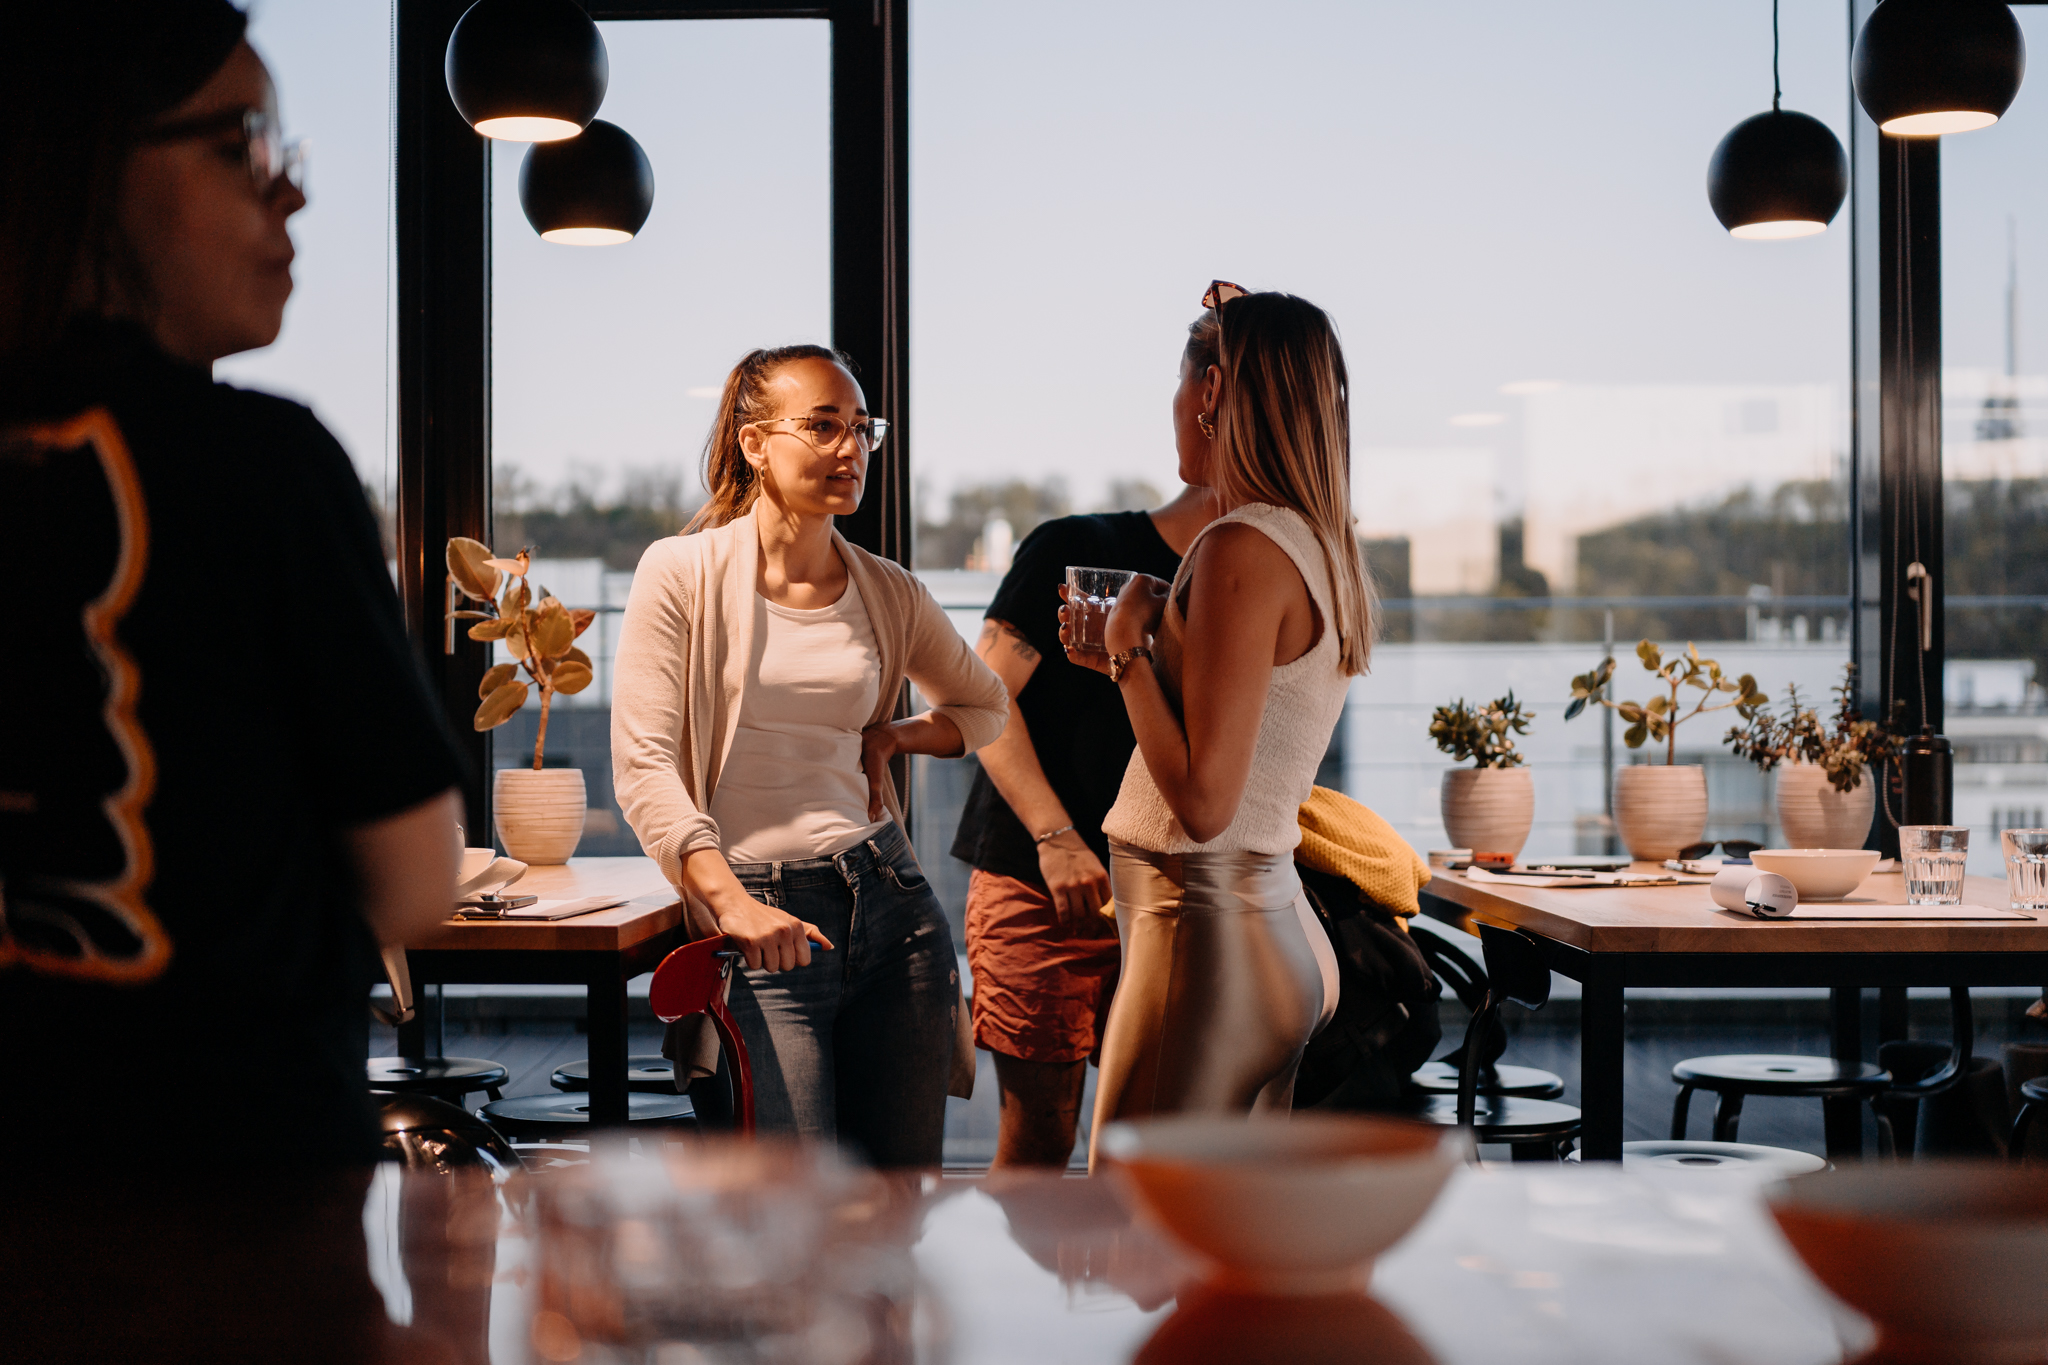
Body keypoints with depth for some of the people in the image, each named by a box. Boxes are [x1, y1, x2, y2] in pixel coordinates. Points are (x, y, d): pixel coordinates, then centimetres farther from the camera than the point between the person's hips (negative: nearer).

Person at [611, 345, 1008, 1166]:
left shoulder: (889, 592, 9)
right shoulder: (684, 573, -3)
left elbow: (984, 706, 27)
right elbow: (643, 767, -9)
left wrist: (894, 737, 7)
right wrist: (732, 902, -20)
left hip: (890, 899, 5)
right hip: (763, 921, -4)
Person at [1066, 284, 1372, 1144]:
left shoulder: (1243, 550, -17)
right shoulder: (1326, 550, 10)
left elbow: (1202, 804, -20)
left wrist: (1127, 648, -11)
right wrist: (1128, 661, 22)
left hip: (1206, 934, -9)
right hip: (1280, 930, 9)